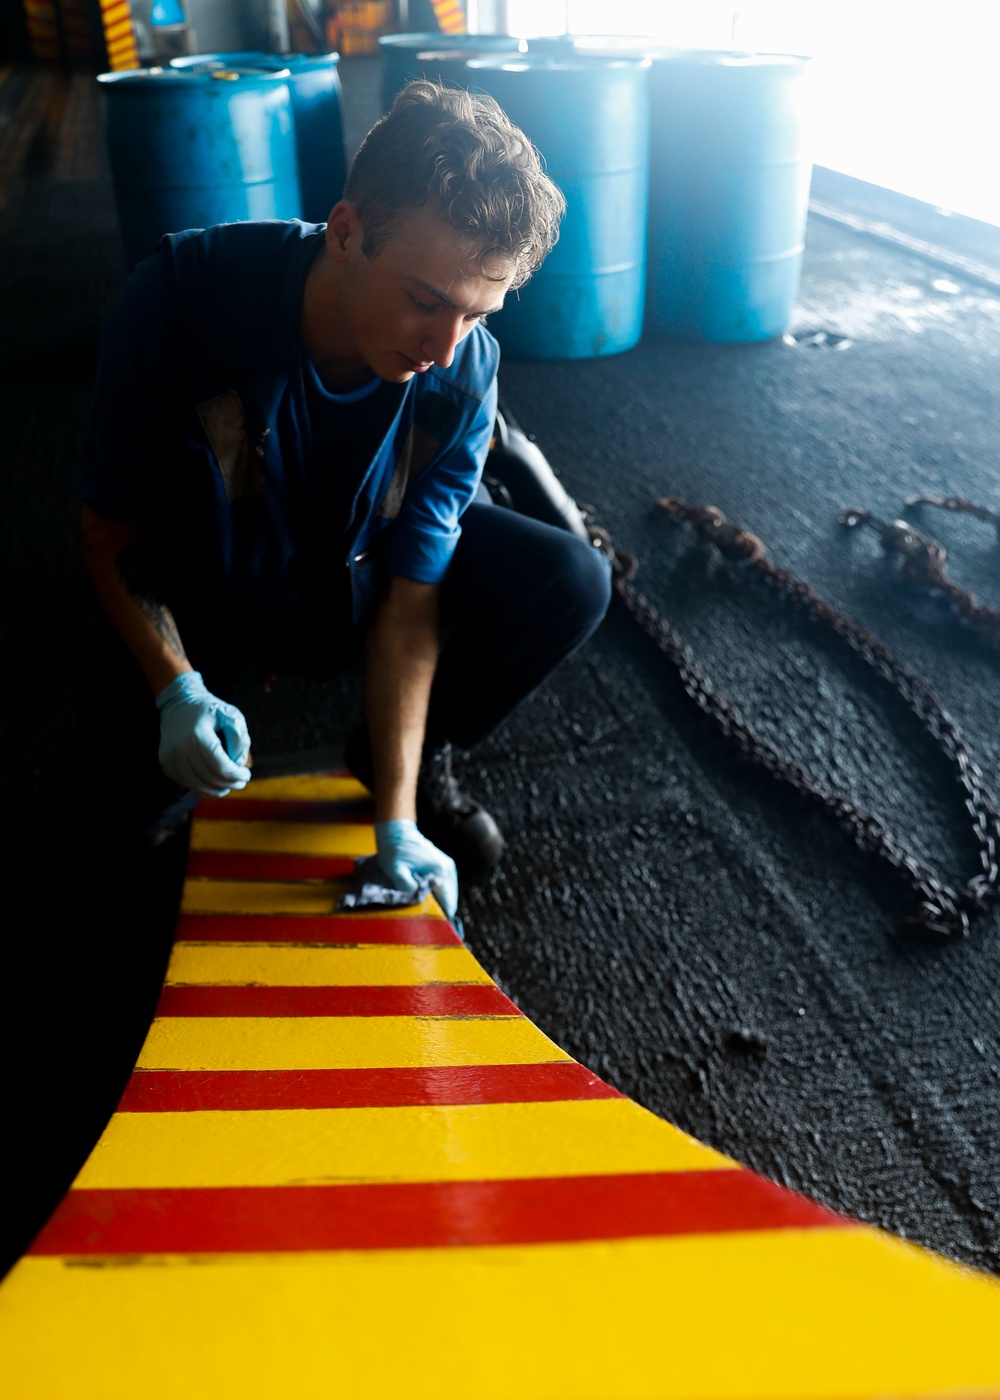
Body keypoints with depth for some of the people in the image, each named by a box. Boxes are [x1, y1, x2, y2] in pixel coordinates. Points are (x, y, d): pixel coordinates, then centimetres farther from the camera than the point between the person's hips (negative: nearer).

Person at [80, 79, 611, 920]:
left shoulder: (464, 372, -25)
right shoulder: (183, 296, -30)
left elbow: (407, 602, -24)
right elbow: (112, 535, -19)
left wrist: (397, 821, -31)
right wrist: (177, 690, -35)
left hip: (366, 568, 1)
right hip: (210, 585, -1)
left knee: (571, 585, -20)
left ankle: (401, 764, 4)